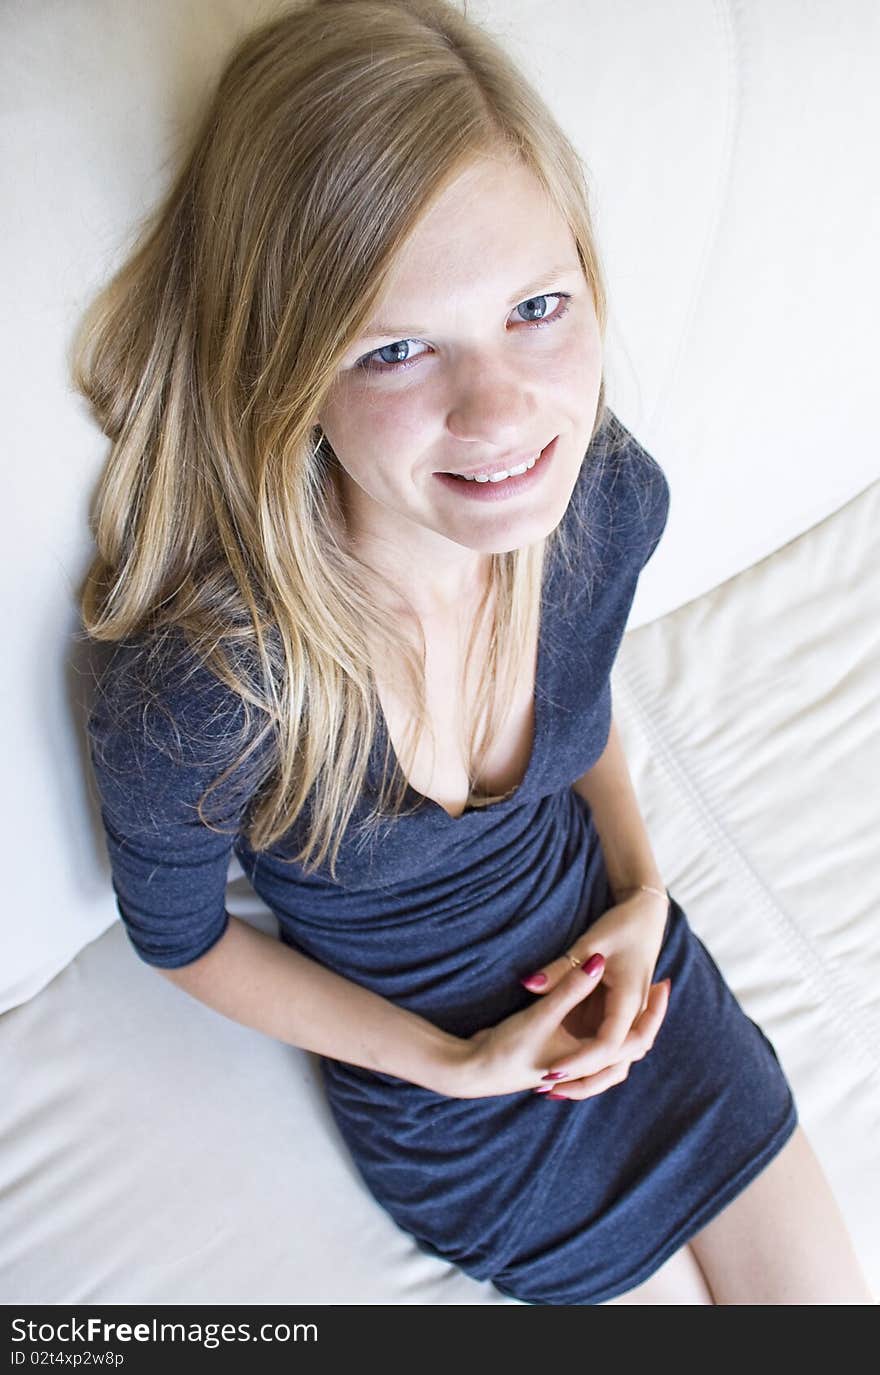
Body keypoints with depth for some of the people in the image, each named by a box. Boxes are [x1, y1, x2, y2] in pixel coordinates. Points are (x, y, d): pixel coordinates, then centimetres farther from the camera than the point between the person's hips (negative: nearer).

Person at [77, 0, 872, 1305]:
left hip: (618, 954, 4)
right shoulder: (195, 694, -36)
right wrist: (458, 1067, -14)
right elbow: (178, 937, -14)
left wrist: (641, 888, -9)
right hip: (436, 1071, -3)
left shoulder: (613, 499, -21)